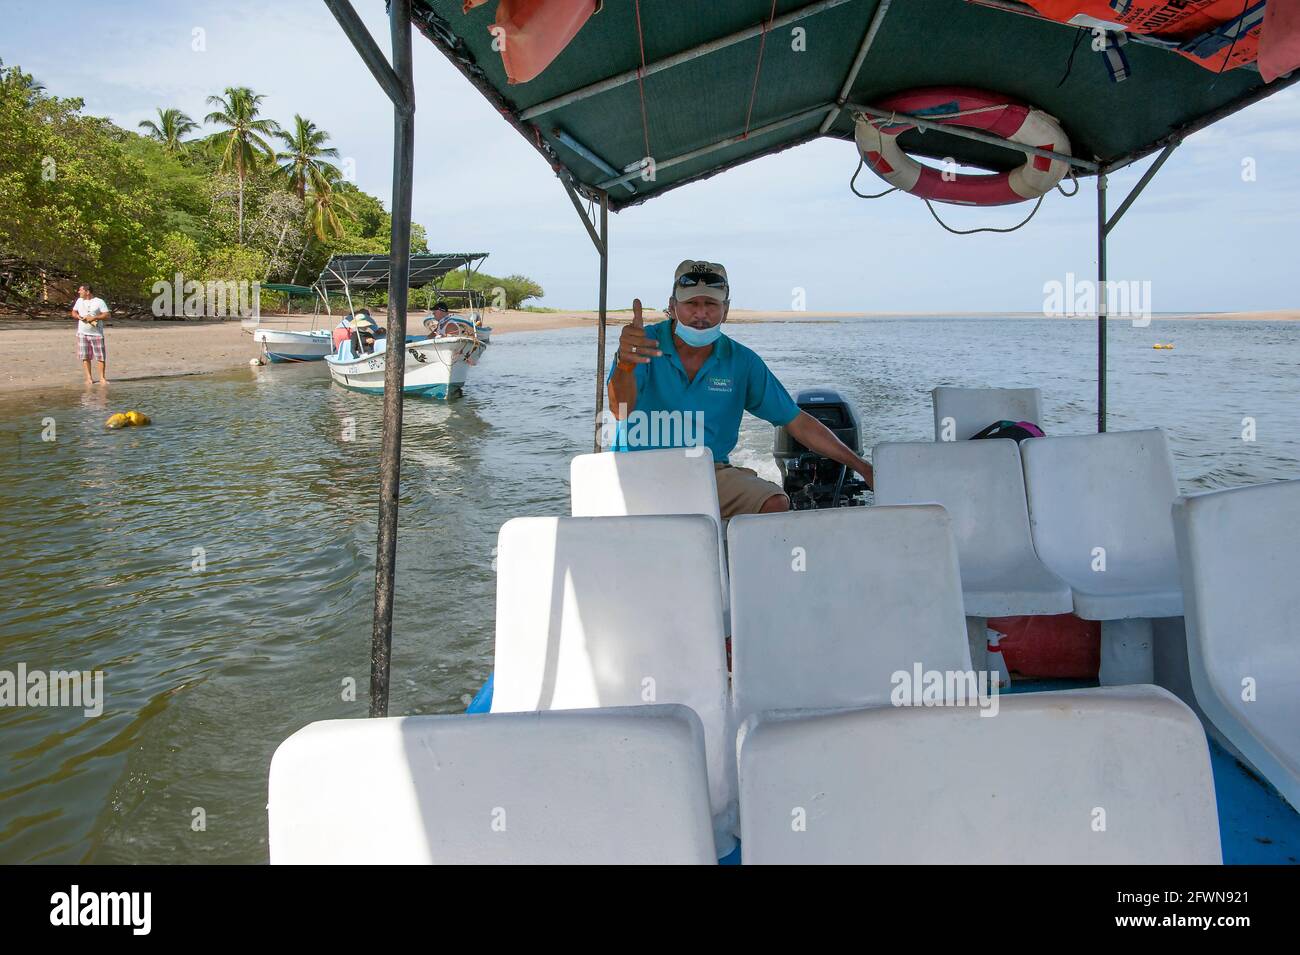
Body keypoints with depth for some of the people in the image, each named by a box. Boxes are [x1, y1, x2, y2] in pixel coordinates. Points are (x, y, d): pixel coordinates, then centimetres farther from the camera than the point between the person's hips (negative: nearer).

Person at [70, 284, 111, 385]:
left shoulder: (99, 302, -5)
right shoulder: (79, 301, 12)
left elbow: (107, 314, -10)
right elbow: (73, 312, 19)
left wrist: (94, 318, -19)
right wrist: (79, 317, -4)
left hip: (96, 333, -4)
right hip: (82, 333, 4)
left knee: (101, 356, -4)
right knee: (85, 357, 3)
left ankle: (102, 377, 5)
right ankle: (89, 377, 9)